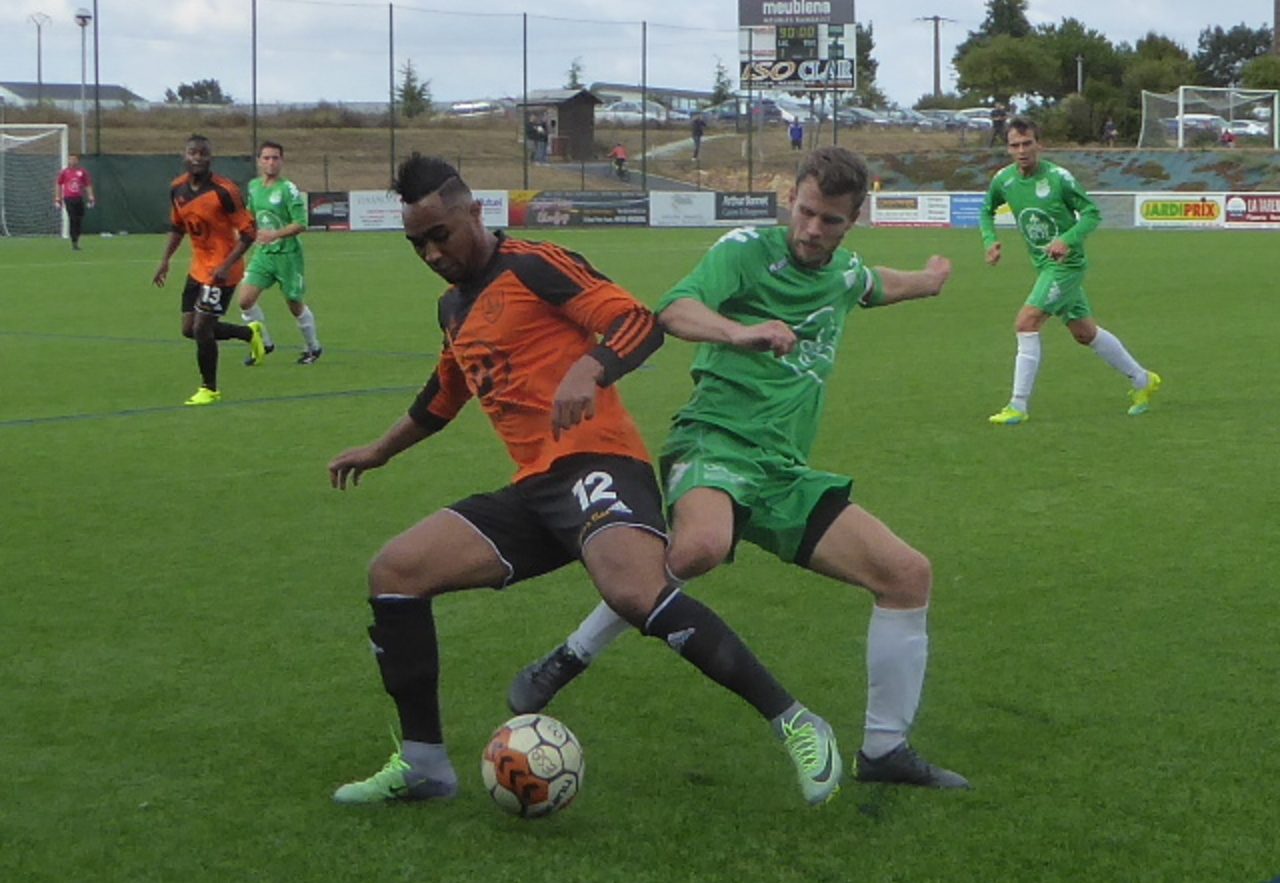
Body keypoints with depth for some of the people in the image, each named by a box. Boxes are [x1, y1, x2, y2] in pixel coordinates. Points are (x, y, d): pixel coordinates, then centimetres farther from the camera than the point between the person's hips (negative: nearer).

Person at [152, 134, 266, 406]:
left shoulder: (224, 191, -21)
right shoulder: (177, 189, 0)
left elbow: (248, 232, -18)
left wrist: (226, 266, -26)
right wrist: (165, 260, 8)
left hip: (220, 271, -8)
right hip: (198, 268, 8)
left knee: (202, 328, -9)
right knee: (189, 328, 11)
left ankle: (209, 390, 10)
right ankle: (250, 333, 32)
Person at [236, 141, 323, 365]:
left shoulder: (288, 189, -13)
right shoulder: (254, 186, 6)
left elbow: (301, 224, -17)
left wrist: (275, 235, -28)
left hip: (287, 255, -5)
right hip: (263, 254, 5)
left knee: (295, 305, 6)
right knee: (245, 300, -9)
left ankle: (313, 347, 28)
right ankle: (264, 343, 10)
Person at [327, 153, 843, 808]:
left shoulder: (533, 266, -2)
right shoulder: (454, 309, 23)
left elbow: (639, 322, -12)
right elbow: (443, 397, 43)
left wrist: (587, 370, -30)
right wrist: (380, 451, 54)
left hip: (594, 462, -9)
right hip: (533, 489, 9)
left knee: (635, 593, -35)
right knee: (393, 572, -3)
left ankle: (795, 724, -26)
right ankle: (422, 761, 4)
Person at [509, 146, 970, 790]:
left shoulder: (844, 273, 18)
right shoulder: (749, 250, -4)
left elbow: (877, 286, 45)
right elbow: (674, 310, -22)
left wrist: (929, 279, 62)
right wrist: (737, 331, -41)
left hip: (786, 474, 7)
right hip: (715, 444, -7)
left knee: (909, 574, -2)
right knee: (702, 545, -40)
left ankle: (885, 750, 10)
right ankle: (568, 659, -20)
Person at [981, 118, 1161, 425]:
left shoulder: (1058, 177, -19)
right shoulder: (1003, 180, -3)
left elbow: (1092, 213, -12)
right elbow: (986, 211, 16)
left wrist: (1067, 240, -27)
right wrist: (990, 241, -2)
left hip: (1067, 264, -7)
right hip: (1044, 265, 7)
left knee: (1026, 323, -18)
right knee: (1084, 332, 17)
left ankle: (1019, 406, -12)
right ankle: (1142, 380, 35)